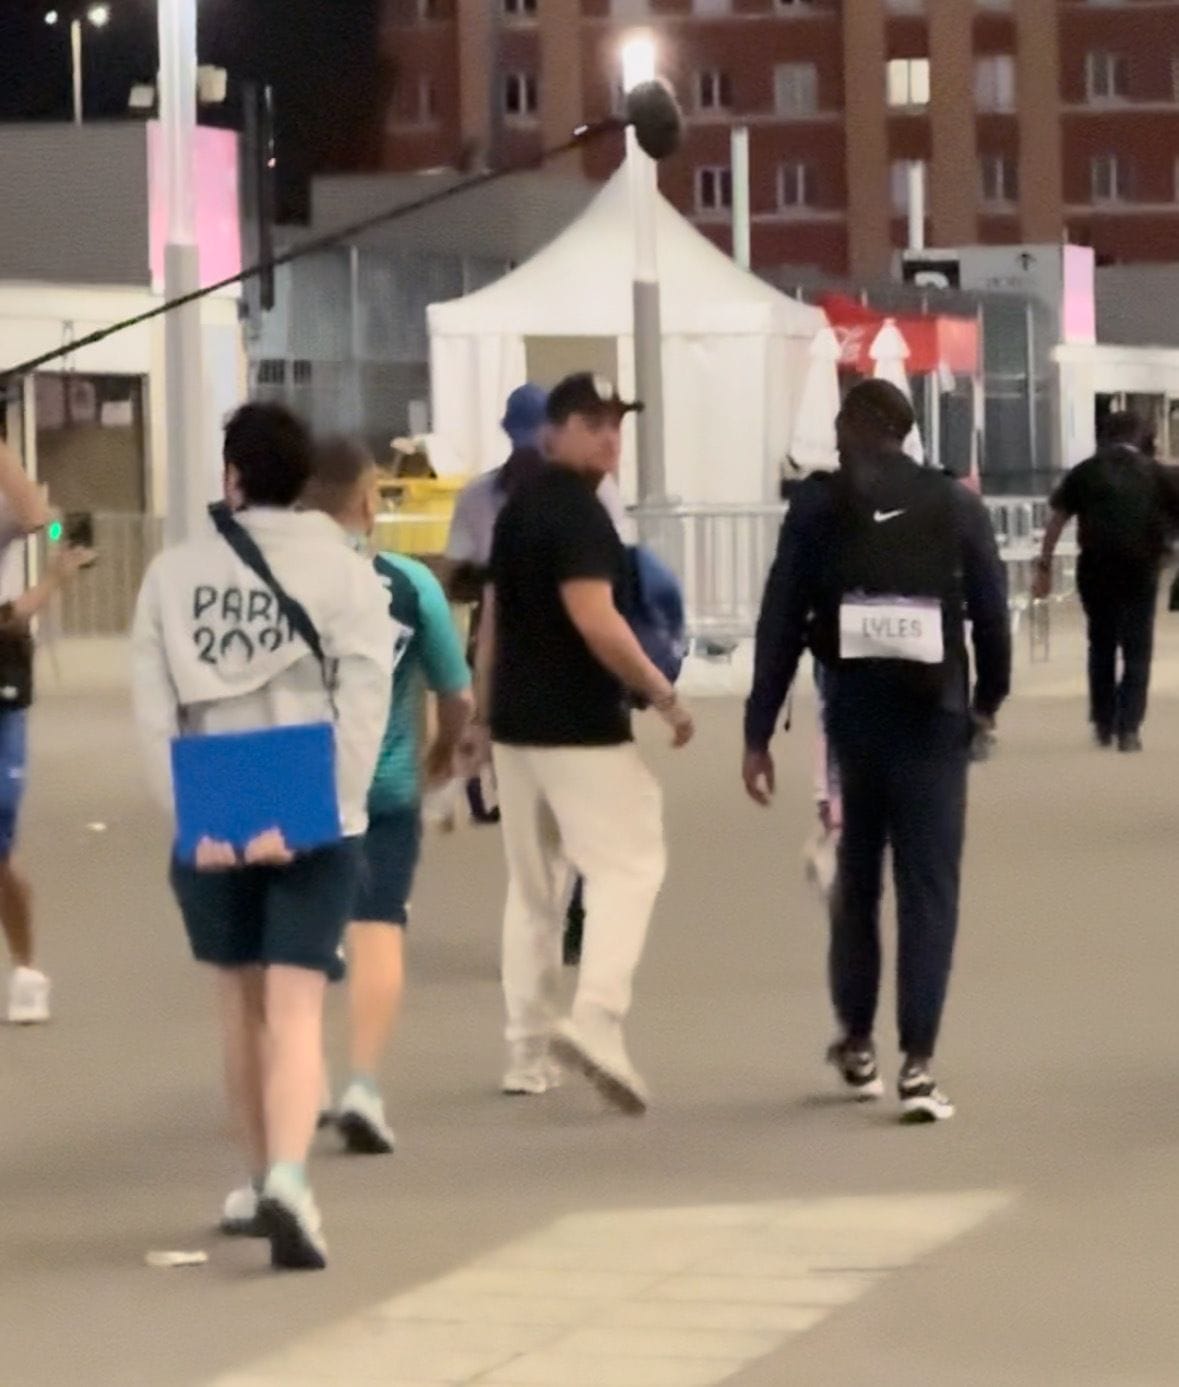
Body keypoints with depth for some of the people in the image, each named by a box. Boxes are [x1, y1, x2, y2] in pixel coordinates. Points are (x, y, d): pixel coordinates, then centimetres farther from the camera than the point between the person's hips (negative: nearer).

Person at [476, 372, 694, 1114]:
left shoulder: (517, 510, 14)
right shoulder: (578, 512, -13)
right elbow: (594, 619, -22)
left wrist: (486, 712, 25)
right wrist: (666, 697, -16)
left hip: (517, 722, 9)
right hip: (582, 727, -9)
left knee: (533, 885, 12)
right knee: (628, 865, -6)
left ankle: (529, 1053, 13)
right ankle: (597, 1019, -21)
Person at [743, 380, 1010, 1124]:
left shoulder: (818, 507, -1)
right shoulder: (958, 507, 1)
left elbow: (781, 623, -4)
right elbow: (991, 611, 2)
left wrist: (759, 734, 0)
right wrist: (989, 696, 21)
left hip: (852, 716, 1)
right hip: (933, 719, -1)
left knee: (857, 881, 18)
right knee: (929, 889, 0)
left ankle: (858, 1044, 28)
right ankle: (917, 1063, -10)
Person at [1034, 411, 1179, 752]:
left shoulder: (1086, 471, 6)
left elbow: (1057, 520, 2)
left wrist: (1044, 565, 4)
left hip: (1096, 568, 1)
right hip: (1140, 570, -1)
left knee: (1101, 646, 17)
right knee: (1137, 650, 5)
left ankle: (1103, 725, 20)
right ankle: (1129, 728, -4)